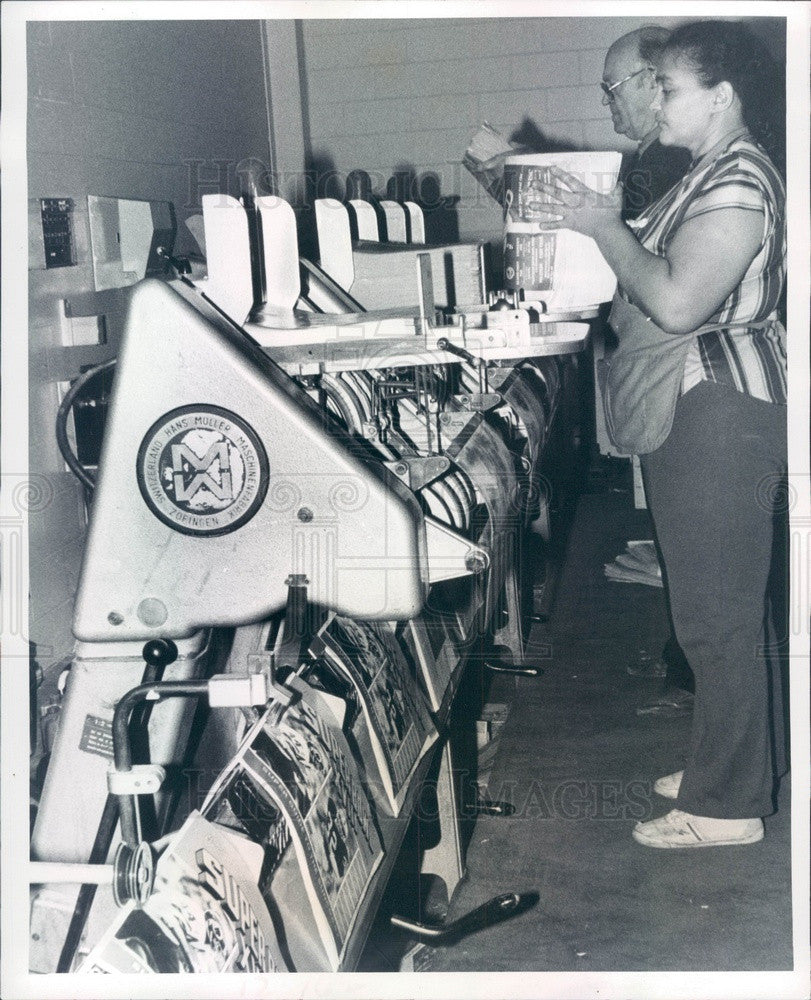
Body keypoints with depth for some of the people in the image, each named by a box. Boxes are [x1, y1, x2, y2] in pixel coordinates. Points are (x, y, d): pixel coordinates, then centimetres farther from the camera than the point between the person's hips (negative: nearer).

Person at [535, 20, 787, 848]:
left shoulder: (740, 182, -17)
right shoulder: (711, 175, 16)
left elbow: (677, 302, -27)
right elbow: (660, 277, 18)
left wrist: (604, 226, -16)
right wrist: (596, 224, 7)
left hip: (721, 413, -11)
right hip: (697, 408, 11)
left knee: (718, 613, -3)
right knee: (719, 606, 18)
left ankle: (726, 807, 8)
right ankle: (729, 767, 32)